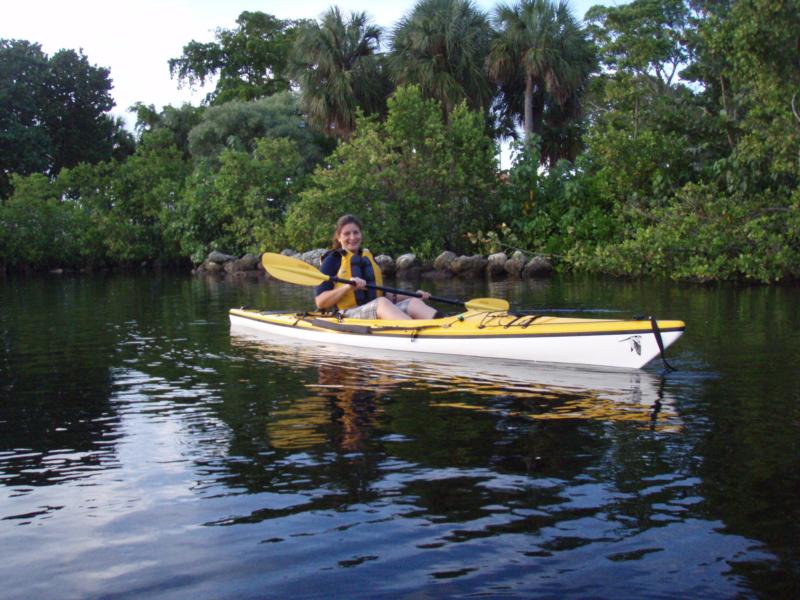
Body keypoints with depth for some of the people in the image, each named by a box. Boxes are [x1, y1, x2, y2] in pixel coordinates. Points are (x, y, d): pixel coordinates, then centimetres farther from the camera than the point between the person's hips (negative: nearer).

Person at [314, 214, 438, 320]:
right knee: (381, 302, -35)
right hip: (347, 316, -6)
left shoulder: (369, 258, 24)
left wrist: (412, 295, 13)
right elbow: (320, 302, -3)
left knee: (414, 302, -19)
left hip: (379, 315, 6)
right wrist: (347, 287, -17)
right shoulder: (332, 261, 6)